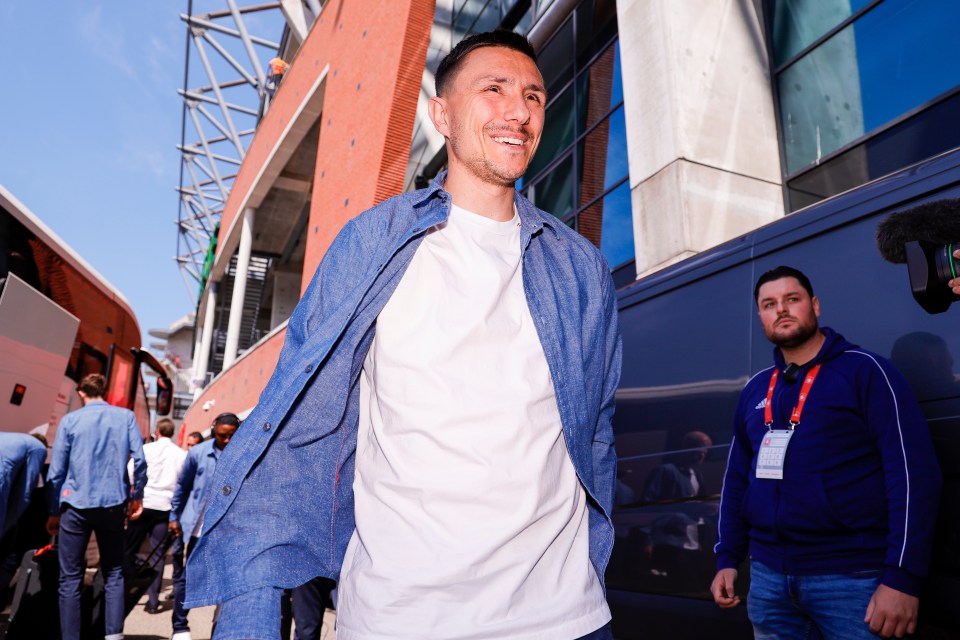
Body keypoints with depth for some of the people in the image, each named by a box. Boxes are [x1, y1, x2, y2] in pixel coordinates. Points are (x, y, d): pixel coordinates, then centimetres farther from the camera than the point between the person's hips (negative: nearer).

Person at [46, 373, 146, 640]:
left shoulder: (70, 420, 2)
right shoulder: (126, 416, 4)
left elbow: (56, 470, 1)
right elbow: (139, 459, -3)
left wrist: (54, 511, 10)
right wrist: (137, 495, 9)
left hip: (76, 505, -1)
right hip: (113, 504, 1)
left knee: (70, 578, 5)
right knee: (113, 573, 10)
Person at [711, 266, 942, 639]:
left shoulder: (865, 370, -5)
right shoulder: (754, 390, 9)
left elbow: (914, 474, -11)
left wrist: (902, 577, -17)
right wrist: (727, 558, 9)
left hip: (850, 575, -4)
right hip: (767, 575, 5)